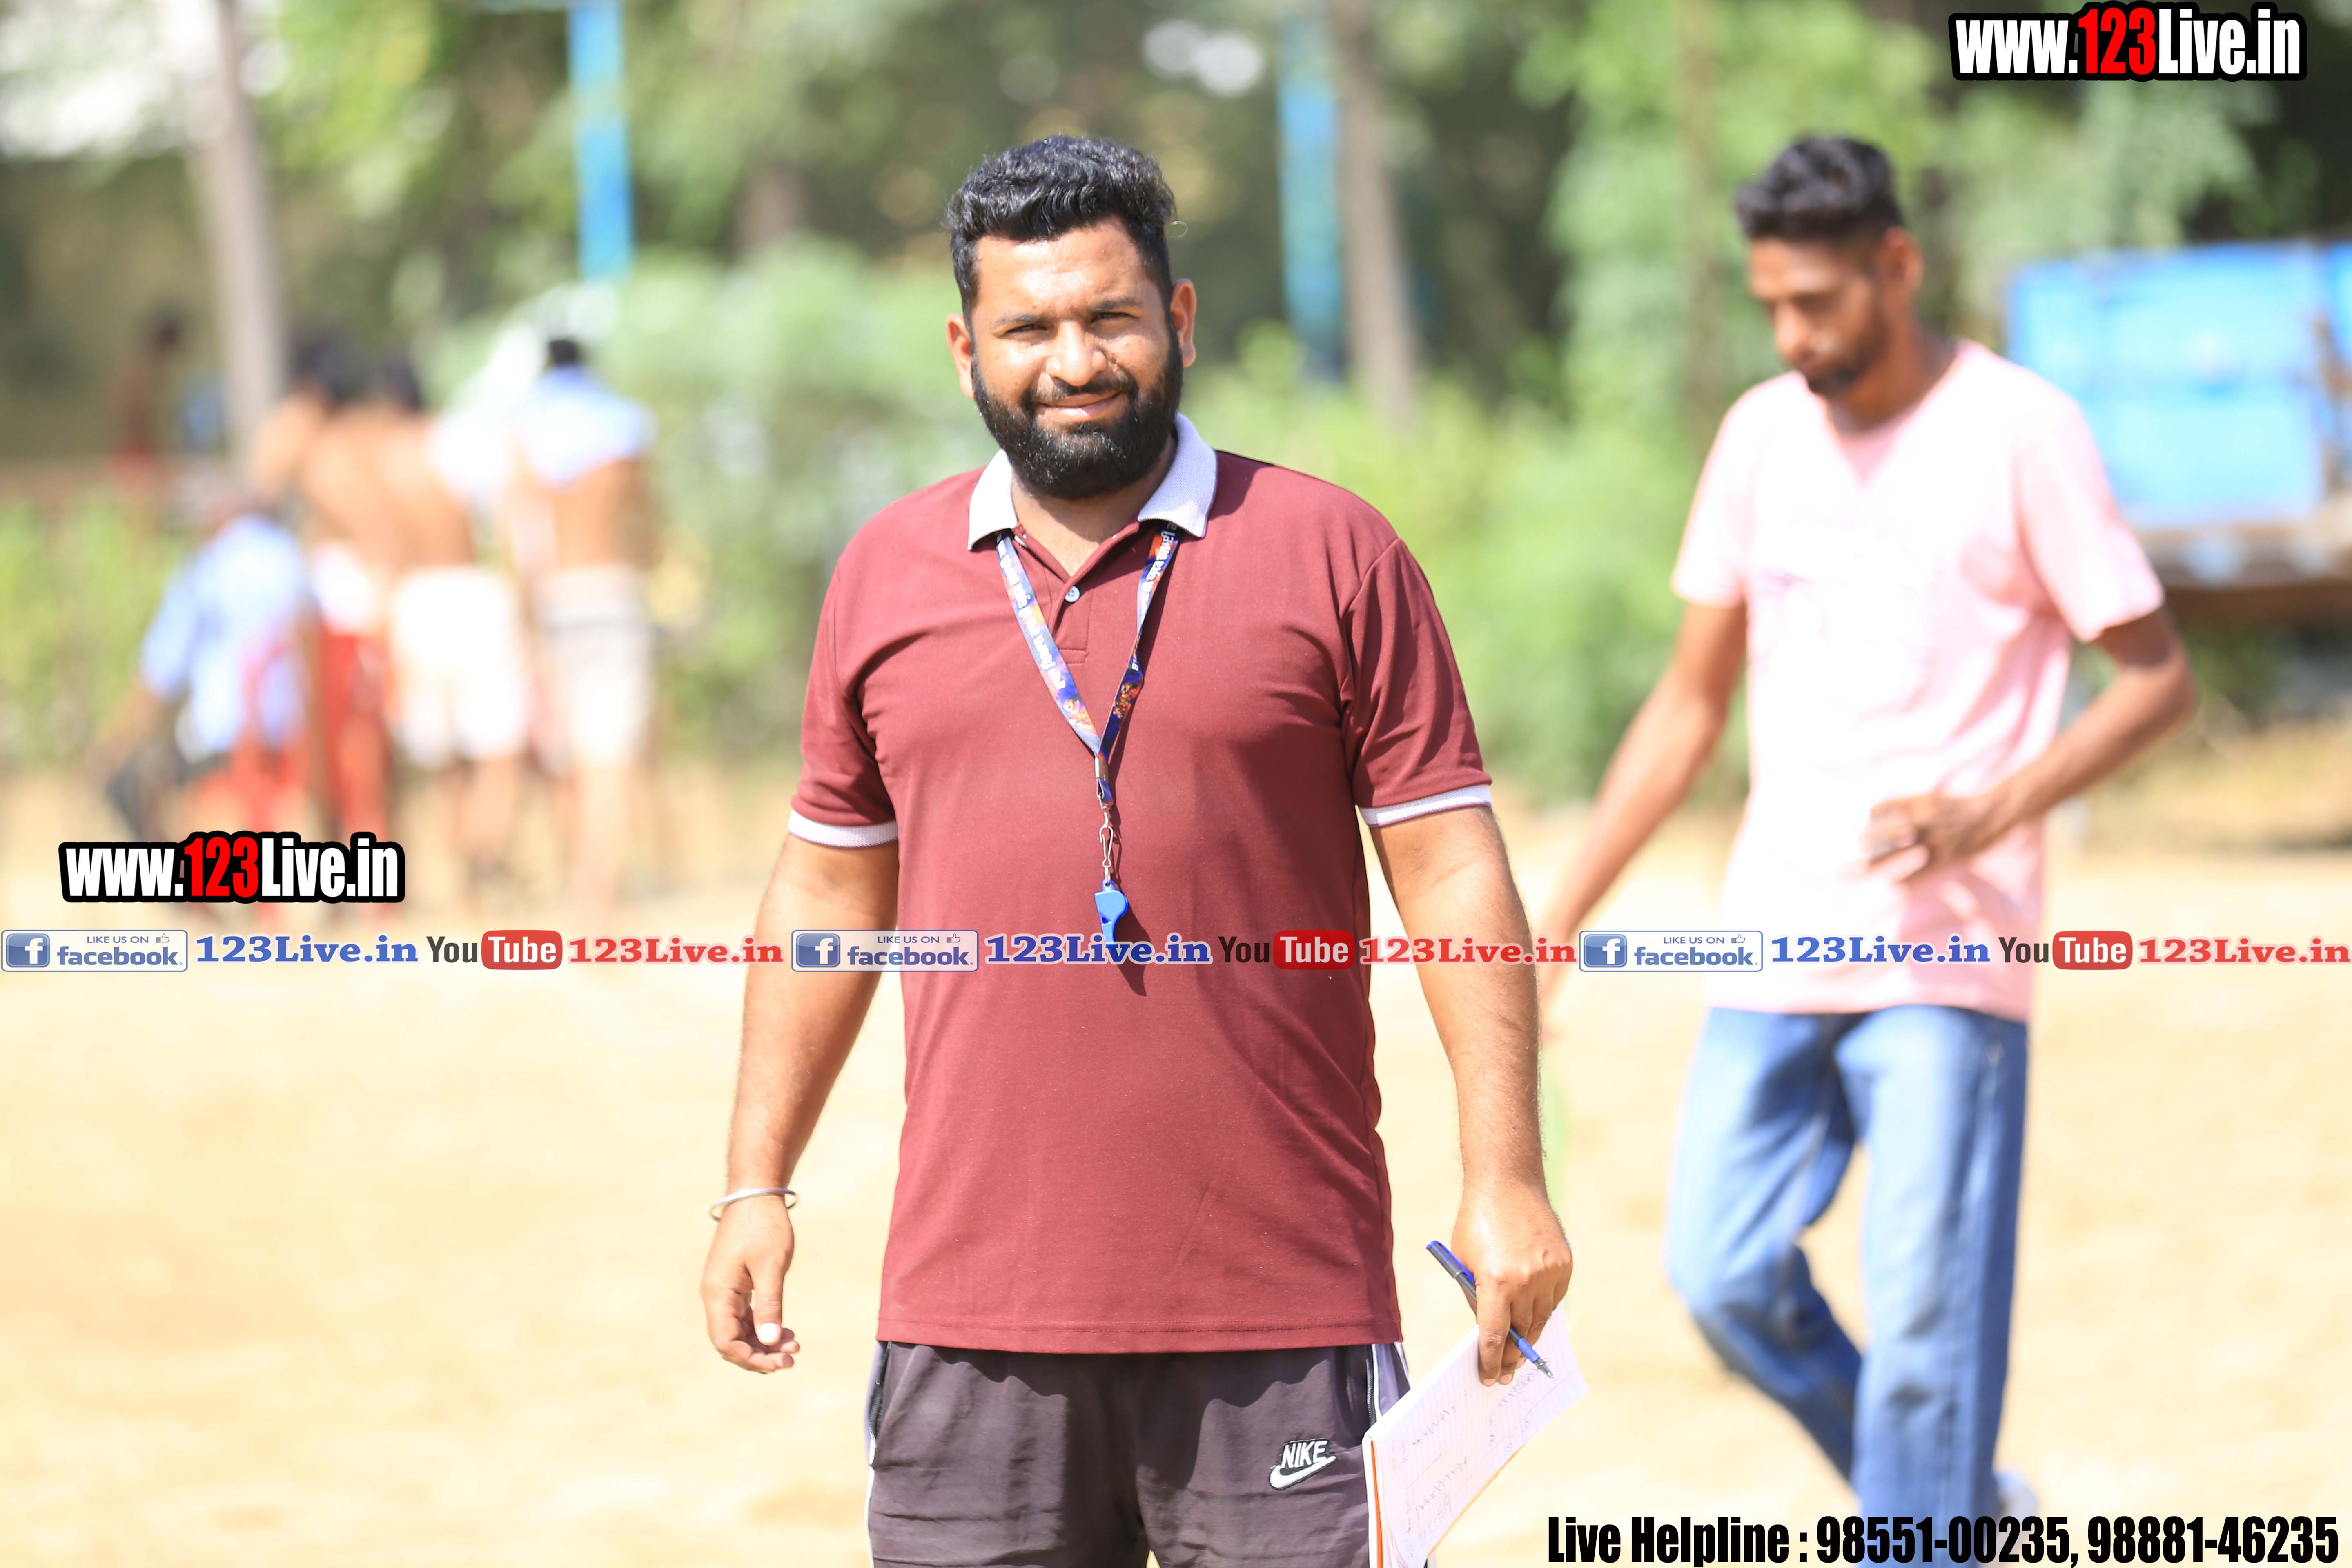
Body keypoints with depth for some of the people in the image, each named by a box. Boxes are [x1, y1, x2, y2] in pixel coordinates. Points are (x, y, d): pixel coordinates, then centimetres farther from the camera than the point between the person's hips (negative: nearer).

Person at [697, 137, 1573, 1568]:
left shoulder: (1328, 551, 2)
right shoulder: (888, 574, 12)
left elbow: (1452, 871, 0)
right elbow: (831, 890, 19)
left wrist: (1506, 1178, -8)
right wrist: (758, 1185, 13)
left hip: (1279, 1306, -3)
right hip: (971, 1314, 3)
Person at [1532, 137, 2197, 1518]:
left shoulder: (2021, 433, -7)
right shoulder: (1761, 435, 9)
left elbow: (2159, 680, -4)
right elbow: (1691, 705, 17)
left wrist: (1988, 816, -19)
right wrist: (1558, 925, 12)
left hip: (1947, 953, -6)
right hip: (1775, 950, 6)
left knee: (1926, 1321, -8)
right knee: (1728, 1278, 2)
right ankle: (1967, 1505, 21)